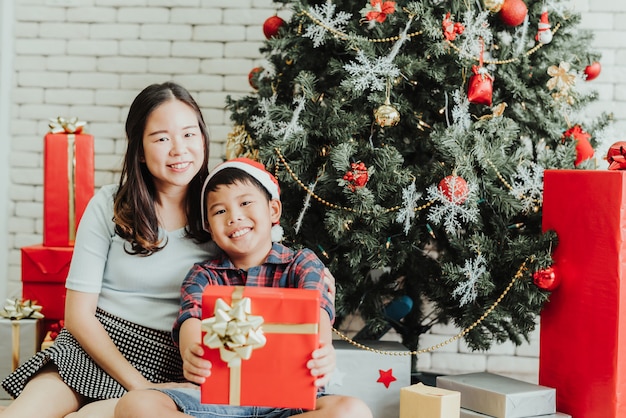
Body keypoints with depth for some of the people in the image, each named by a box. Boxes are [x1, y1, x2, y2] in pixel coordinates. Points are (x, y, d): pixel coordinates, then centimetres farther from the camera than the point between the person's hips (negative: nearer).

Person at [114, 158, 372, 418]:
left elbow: (316, 307, -10)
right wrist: (191, 352, -34)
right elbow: (192, 318, -7)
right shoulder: (204, 275, 14)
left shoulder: (301, 264, 12)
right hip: (219, 396, 1)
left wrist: (321, 348, -36)